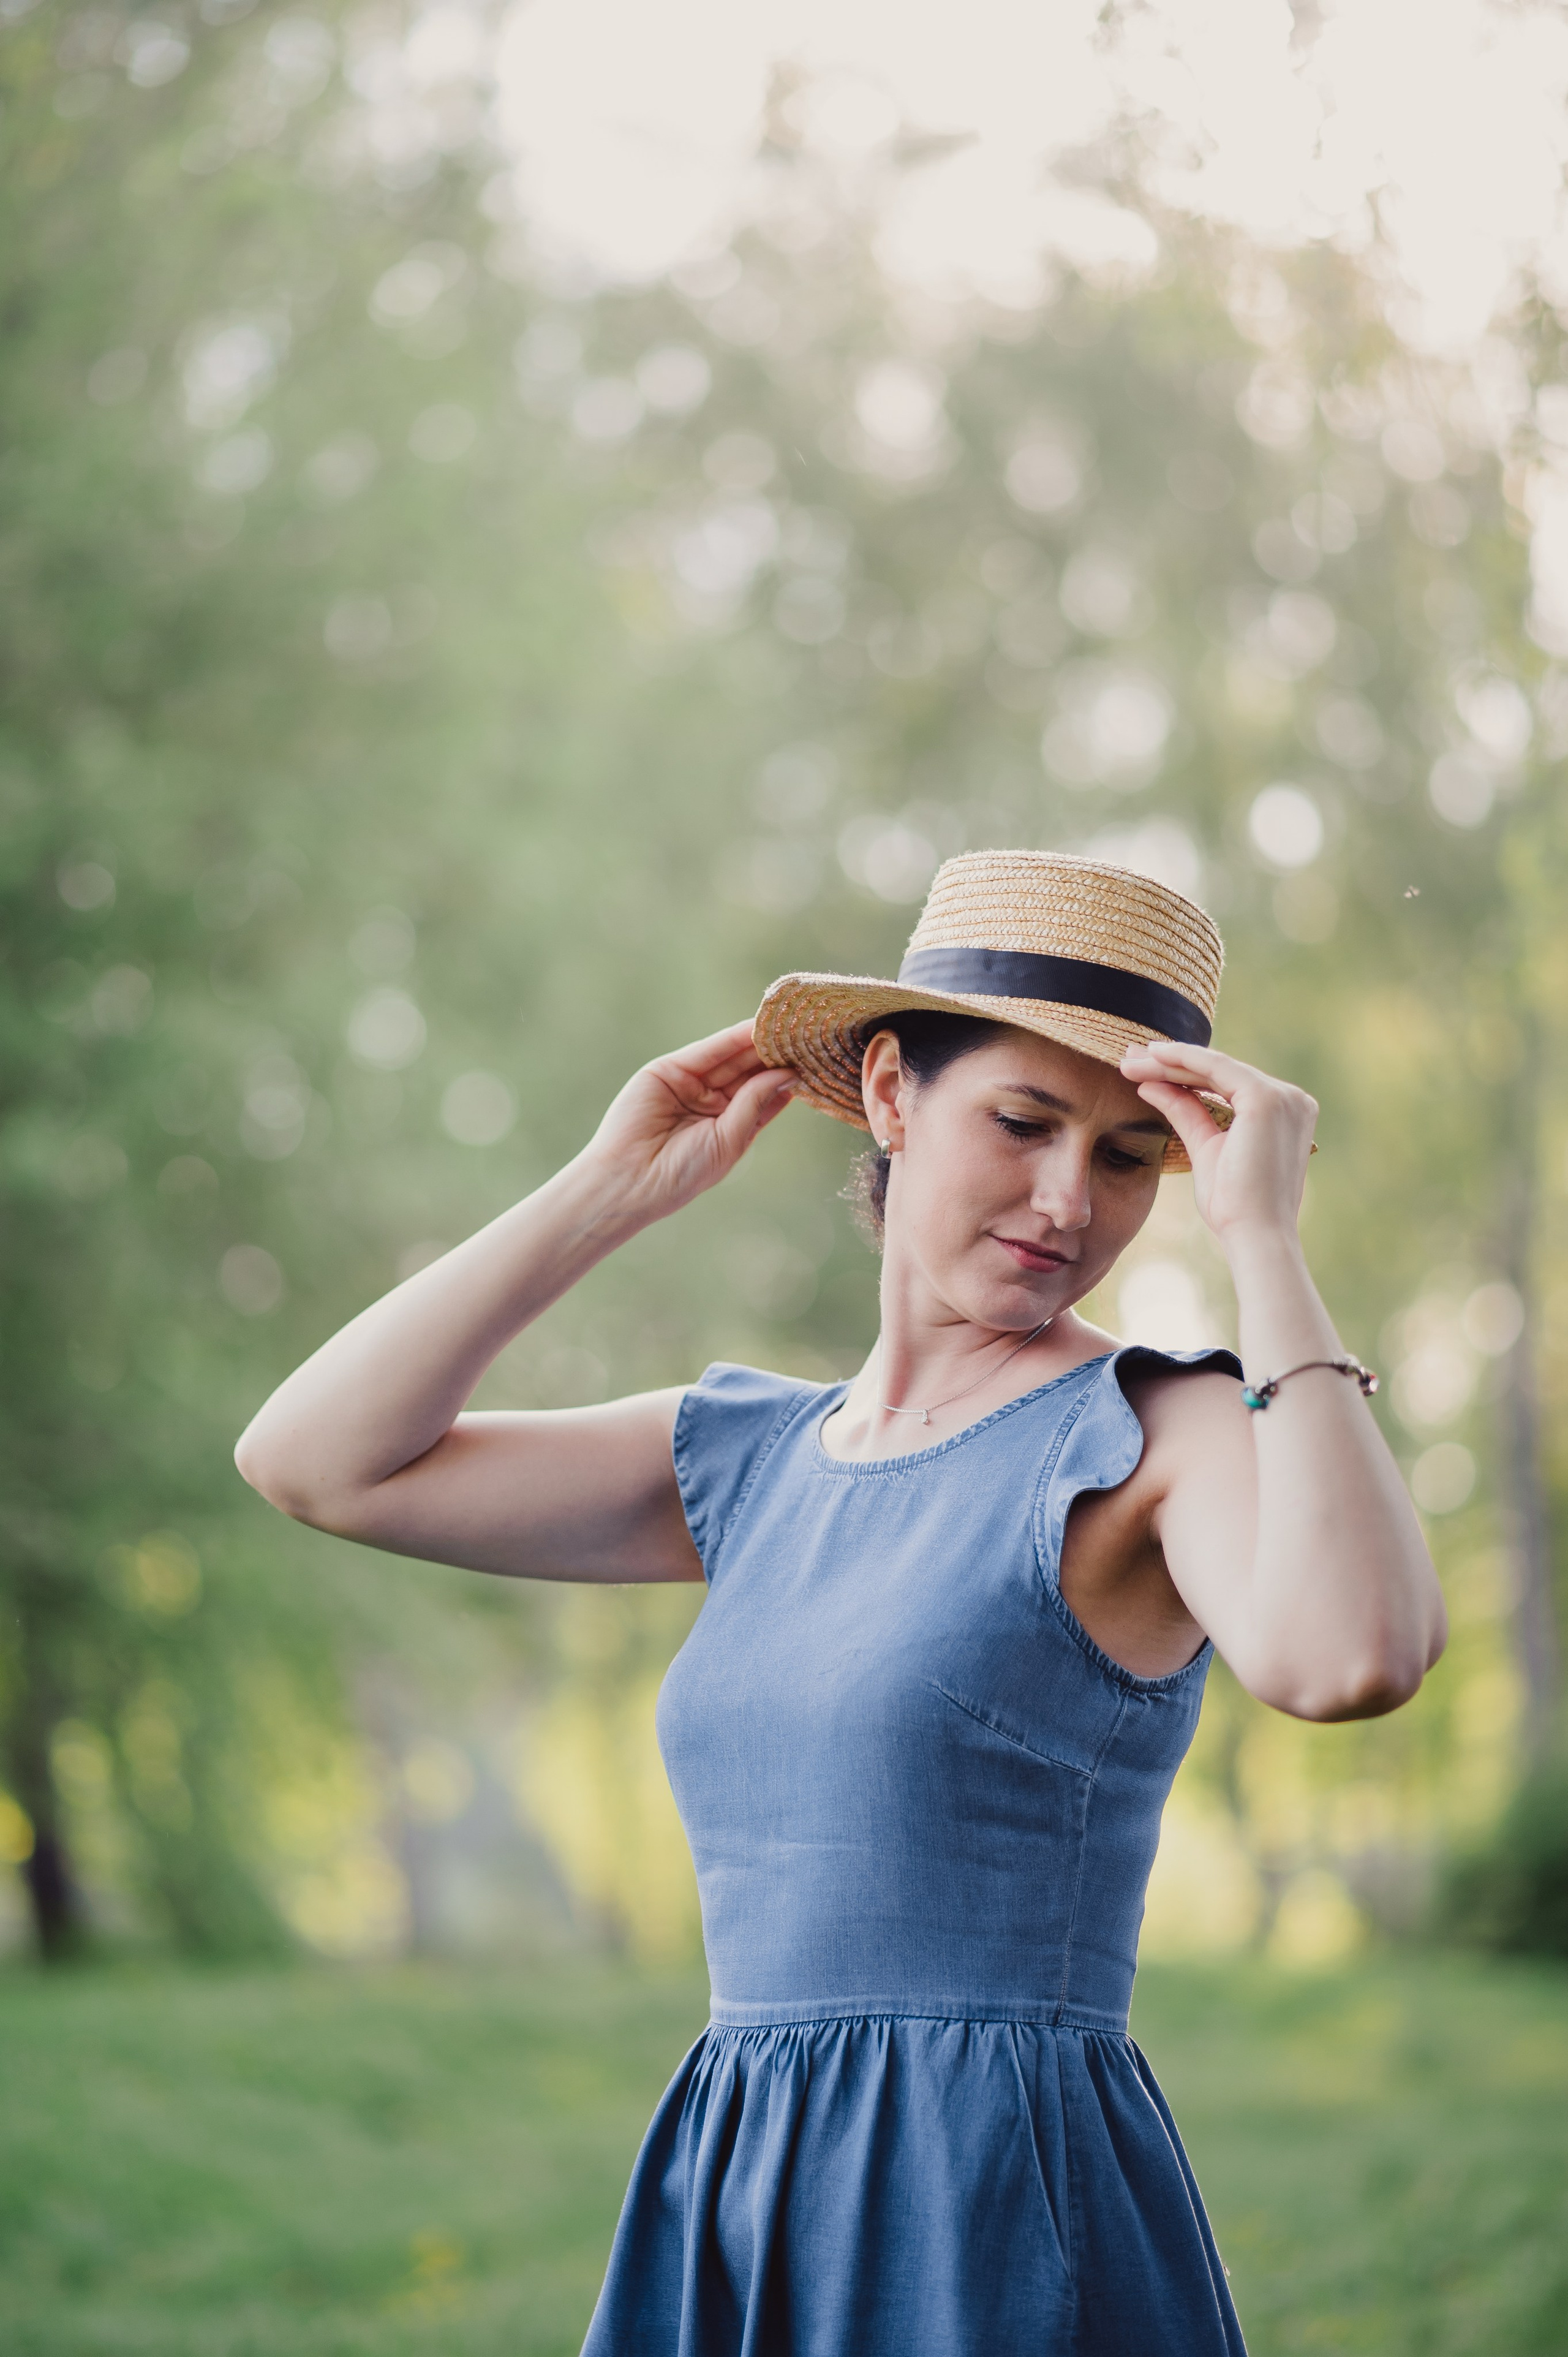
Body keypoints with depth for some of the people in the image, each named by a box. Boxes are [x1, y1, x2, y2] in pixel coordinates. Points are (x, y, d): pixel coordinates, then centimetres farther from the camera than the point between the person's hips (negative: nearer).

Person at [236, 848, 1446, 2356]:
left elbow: (1347, 1656, -29)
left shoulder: (1157, 1436, -6)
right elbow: (315, 1459, 8)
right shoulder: (753, 1456, 11)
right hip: (728, 2217, 6)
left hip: (1012, 2228, -5)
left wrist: (1261, 1239, -20)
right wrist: (614, 1190, 8)